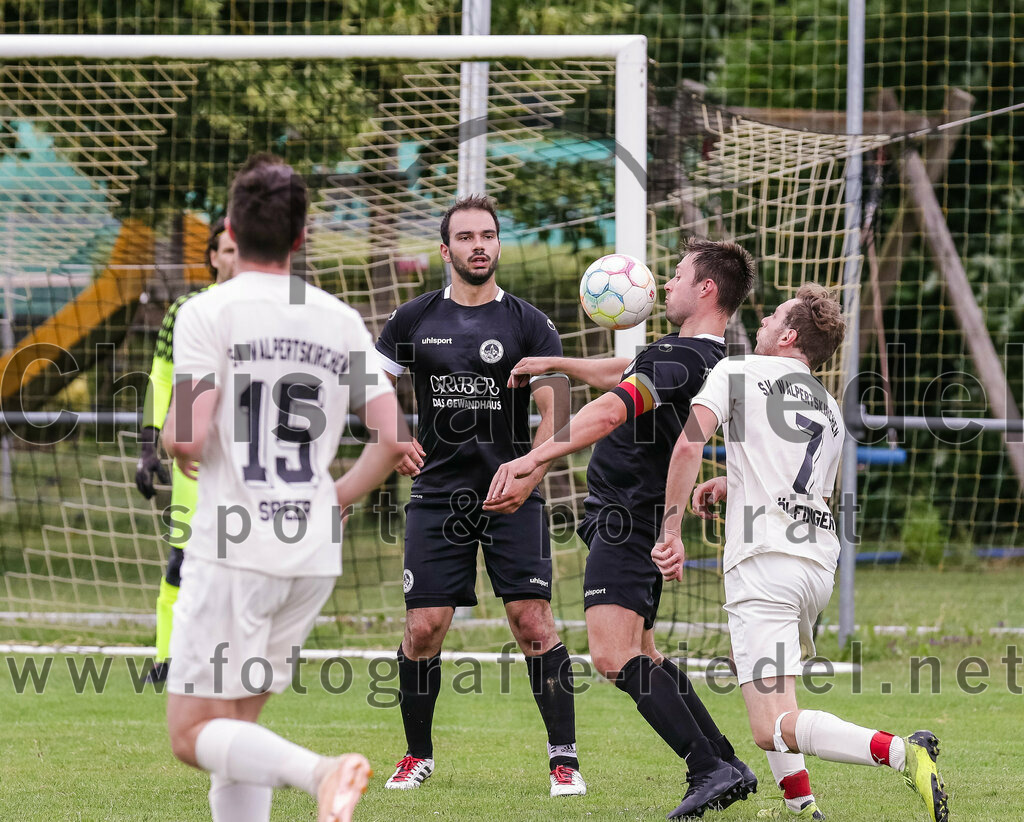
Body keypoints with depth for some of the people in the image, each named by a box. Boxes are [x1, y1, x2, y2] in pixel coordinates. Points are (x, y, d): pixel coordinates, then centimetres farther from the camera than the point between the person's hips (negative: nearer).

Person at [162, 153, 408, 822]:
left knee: (193, 733, -2)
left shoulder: (208, 312, -7)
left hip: (233, 550, -5)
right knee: (236, 724, 16)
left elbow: (188, 438, -16)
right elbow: (396, 439, 3)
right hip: (316, 556, 5)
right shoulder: (343, 322, 7)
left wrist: (174, 442, 7)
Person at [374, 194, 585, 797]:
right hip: (438, 494, 1)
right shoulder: (415, 319, 7)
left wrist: (528, 474, -18)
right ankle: (418, 754, 16)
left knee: (533, 621, -11)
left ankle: (565, 758, -4)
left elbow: (554, 413, -2)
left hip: (512, 498, -1)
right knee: (424, 628, -3)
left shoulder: (529, 324, 2)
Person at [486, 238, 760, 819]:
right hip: (648, 519, 11)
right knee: (641, 655, 19)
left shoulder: (679, 359, -21)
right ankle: (728, 765, 18)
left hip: (625, 520, -11)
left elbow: (611, 411, -35)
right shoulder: (708, 359, 13)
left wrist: (533, 460, -41)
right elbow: (627, 376, 31)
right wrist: (556, 364, 37)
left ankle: (709, 768, -25)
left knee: (615, 655, -20)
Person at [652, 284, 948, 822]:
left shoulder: (736, 373, 5)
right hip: (820, 562, 7)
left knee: (774, 730, -14)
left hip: (762, 561, -7)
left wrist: (672, 529, -6)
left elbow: (689, 444, -10)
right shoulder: (831, 412, 23)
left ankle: (900, 752, -35)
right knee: (757, 673, 33)